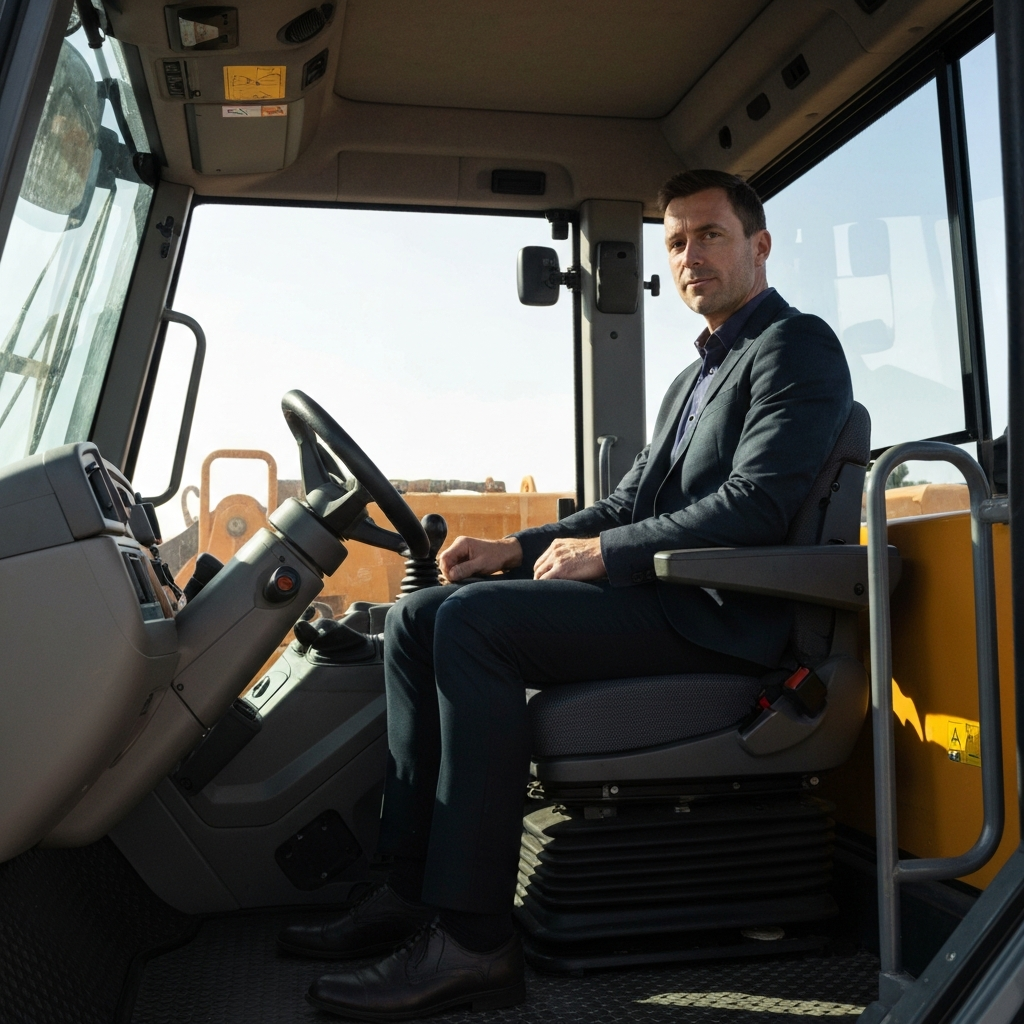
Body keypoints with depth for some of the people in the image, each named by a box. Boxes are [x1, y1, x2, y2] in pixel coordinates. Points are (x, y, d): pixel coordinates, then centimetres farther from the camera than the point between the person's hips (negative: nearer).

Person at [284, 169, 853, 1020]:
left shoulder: (796, 346, -2)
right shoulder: (694, 377, 27)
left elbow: (753, 508, -17)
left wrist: (602, 555, -15)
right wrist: (516, 549, 7)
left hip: (713, 615, -9)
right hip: (653, 598, 10)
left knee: (473, 620, -27)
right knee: (417, 616, 1)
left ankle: (471, 936, -21)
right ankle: (413, 885, -1)